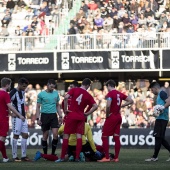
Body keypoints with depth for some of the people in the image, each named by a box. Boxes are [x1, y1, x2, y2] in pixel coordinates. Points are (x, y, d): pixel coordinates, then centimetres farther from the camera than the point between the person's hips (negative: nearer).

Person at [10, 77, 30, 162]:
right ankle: (14, 156, 2)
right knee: (16, 135, -3)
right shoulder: (13, 92, -14)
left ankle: (24, 156, 12)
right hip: (17, 117, -8)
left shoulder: (23, 92, 11)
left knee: (25, 135, 7)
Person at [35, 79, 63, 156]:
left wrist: (60, 116, 10)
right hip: (45, 115, -3)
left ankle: (53, 153, 2)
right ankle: (45, 154, 11)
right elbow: (38, 107, 1)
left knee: (55, 134, -9)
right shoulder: (41, 94, -2)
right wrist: (38, 118, -6)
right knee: (45, 136, 2)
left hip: (54, 115, 3)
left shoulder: (56, 93, 9)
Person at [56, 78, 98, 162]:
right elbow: (95, 106, -2)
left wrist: (65, 110, -6)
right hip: (81, 117, 2)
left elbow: (66, 97, -16)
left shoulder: (74, 90, -2)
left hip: (71, 115, -1)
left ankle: (62, 157, 2)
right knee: (79, 135, 3)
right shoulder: (88, 95, 2)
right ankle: (77, 157, -2)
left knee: (66, 135, 3)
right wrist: (87, 113, 7)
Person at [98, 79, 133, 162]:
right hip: (118, 117, 7)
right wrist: (121, 106, 10)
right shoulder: (120, 94, 9)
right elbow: (131, 101, 13)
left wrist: (107, 115, -11)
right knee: (116, 137, 10)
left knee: (104, 137, -1)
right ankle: (116, 157, 11)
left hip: (111, 117, -7)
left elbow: (108, 106, -26)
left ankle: (107, 157, -5)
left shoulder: (110, 94, -13)